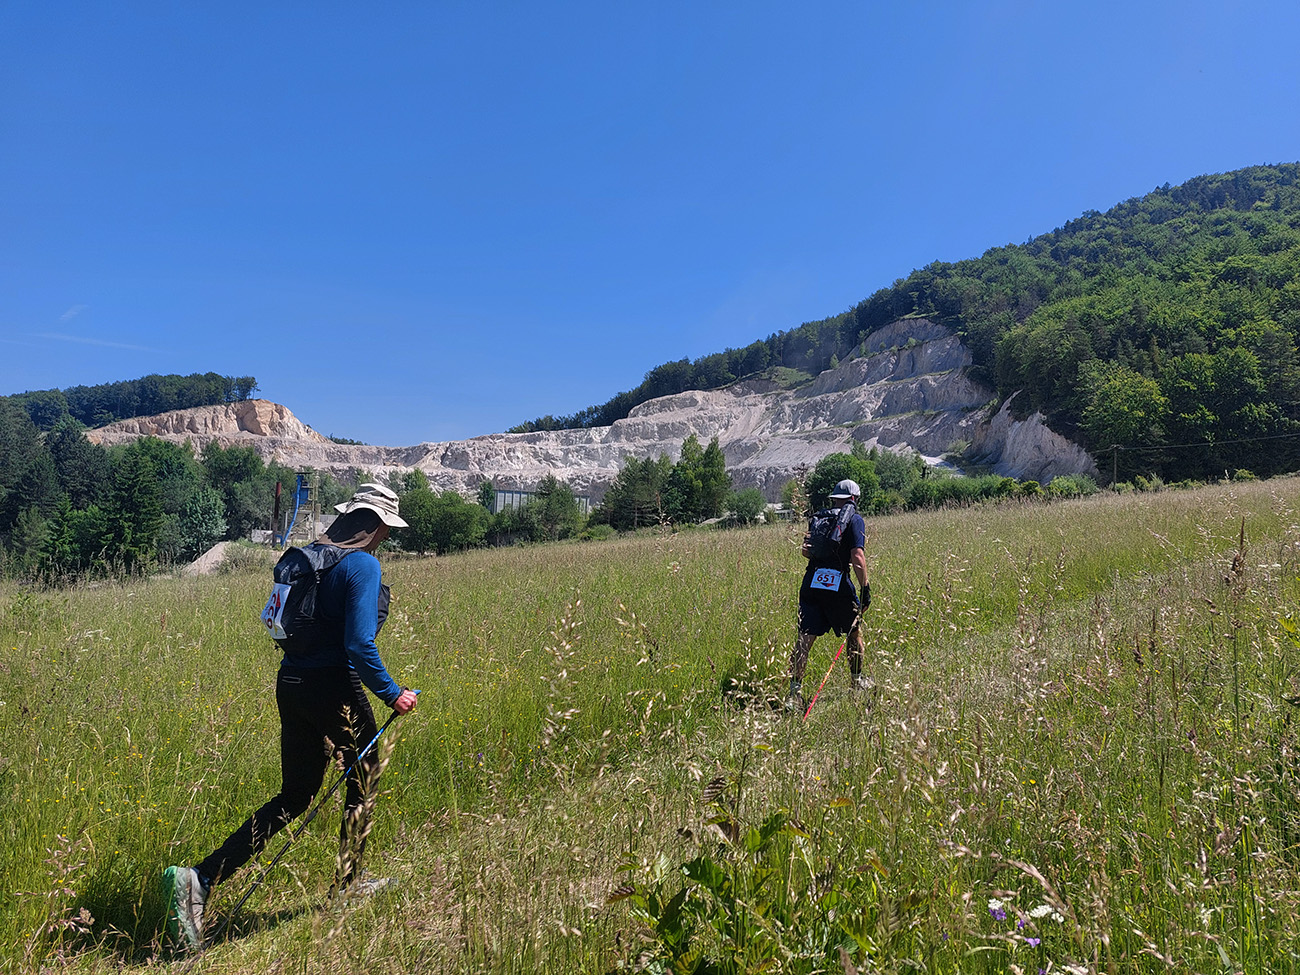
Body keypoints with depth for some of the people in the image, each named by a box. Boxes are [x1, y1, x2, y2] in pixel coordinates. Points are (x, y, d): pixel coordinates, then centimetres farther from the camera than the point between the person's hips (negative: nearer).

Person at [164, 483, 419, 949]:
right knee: (363, 778, 16)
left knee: (294, 796, 15)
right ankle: (347, 888, 31)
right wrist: (391, 694, -12)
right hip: (334, 690, -8)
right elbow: (359, 645, -22)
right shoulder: (363, 566, -15)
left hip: (291, 683, 8)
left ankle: (199, 878, 5)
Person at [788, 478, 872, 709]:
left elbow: (806, 551, 23)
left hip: (810, 584, 4)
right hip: (837, 585, -4)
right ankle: (857, 681, 32)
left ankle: (794, 690, -8)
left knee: (804, 638, 0)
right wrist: (865, 588, -6)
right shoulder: (854, 520, 1)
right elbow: (857, 557, -10)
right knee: (854, 631, 19)